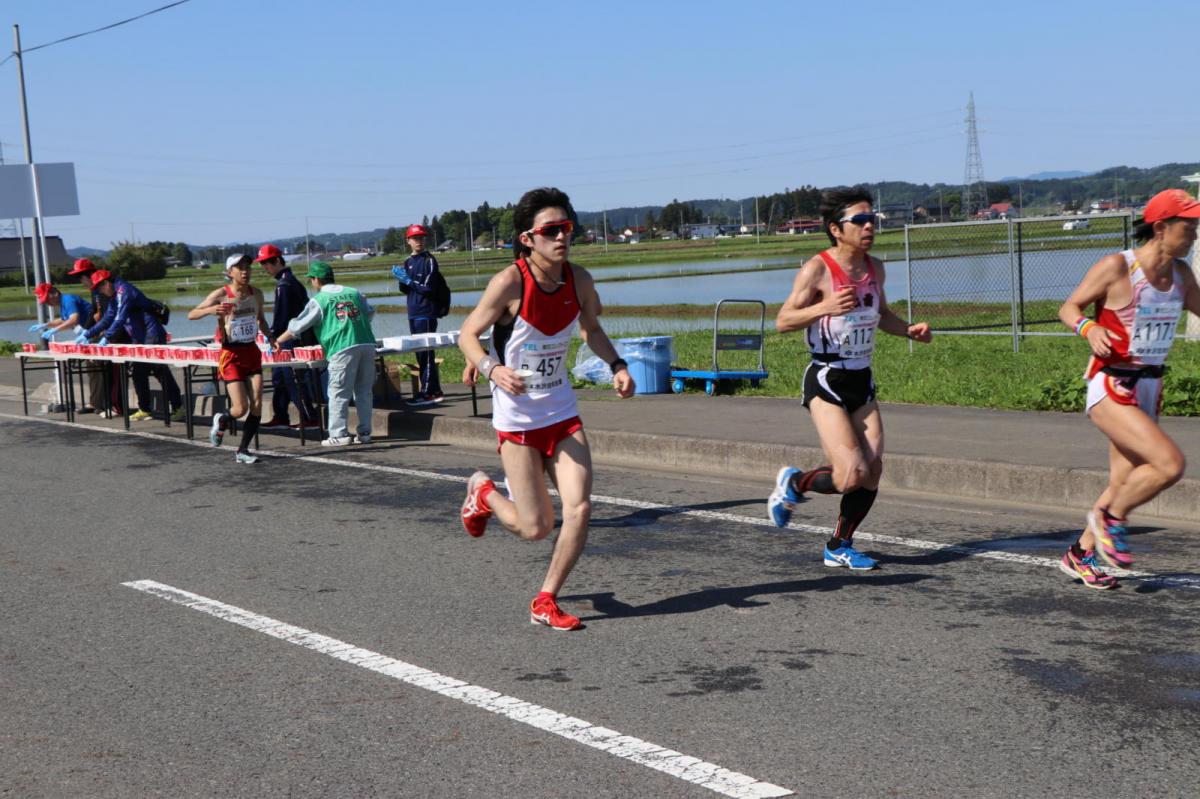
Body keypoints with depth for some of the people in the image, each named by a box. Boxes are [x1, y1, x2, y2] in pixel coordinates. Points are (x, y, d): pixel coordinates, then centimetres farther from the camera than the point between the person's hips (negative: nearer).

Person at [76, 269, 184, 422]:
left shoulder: (124, 291, -14)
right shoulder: (115, 296, 17)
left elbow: (120, 319, -23)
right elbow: (107, 319, 21)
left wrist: (106, 338, -24)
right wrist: (87, 334, 19)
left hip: (152, 337, -10)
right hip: (140, 339, 10)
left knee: (162, 372, -9)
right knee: (139, 374, 9)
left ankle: (178, 408, -6)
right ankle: (144, 409, 15)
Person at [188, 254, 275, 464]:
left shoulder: (256, 294, 4)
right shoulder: (221, 295, -10)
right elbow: (191, 315, -13)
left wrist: (269, 336, 5)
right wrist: (210, 310, -32)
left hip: (252, 352, 5)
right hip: (231, 354, -5)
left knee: (257, 405, -4)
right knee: (241, 408, -10)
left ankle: (242, 450, 9)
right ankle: (221, 421, 26)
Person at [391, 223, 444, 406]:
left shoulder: (429, 260, -6)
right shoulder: (408, 262, 16)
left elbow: (427, 287, -13)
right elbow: (404, 289, 15)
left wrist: (409, 280, -10)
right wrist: (401, 279, -4)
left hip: (426, 313, -8)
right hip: (413, 313, 8)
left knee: (425, 353, -9)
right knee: (420, 354, 8)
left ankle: (427, 392, -8)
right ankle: (434, 391, 13)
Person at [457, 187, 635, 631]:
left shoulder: (579, 280, -3)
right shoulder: (510, 283, -18)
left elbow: (591, 329, 15)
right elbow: (467, 335, -10)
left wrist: (616, 365, -1)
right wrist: (492, 368, -29)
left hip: (562, 413, 5)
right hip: (516, 418, -4)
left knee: (580, 508, -8)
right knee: (536, 528, 0)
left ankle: (545, 602, 11)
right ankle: (483, 493, 33)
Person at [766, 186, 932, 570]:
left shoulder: (875, 267, 8)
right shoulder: (817, 268, -13)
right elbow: (783, 321, -14)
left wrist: (909, 330, 6)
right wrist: (824, 307, -30)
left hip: (862, 380, 7)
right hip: (826, 380, -7)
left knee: (873, 471, 1)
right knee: (852, 475, -15)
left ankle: (839, 547, 19)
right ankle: (793, 482, 16)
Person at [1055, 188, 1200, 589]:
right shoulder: (1116, 267, -14)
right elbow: (1068, 307, -7)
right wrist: (1089, 328, -27)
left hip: (1149, 387, 8)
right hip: (1110, 387, -8)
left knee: (1125, 482, 14)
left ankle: (1080, 554, 30)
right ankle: (1110, 517, 4)